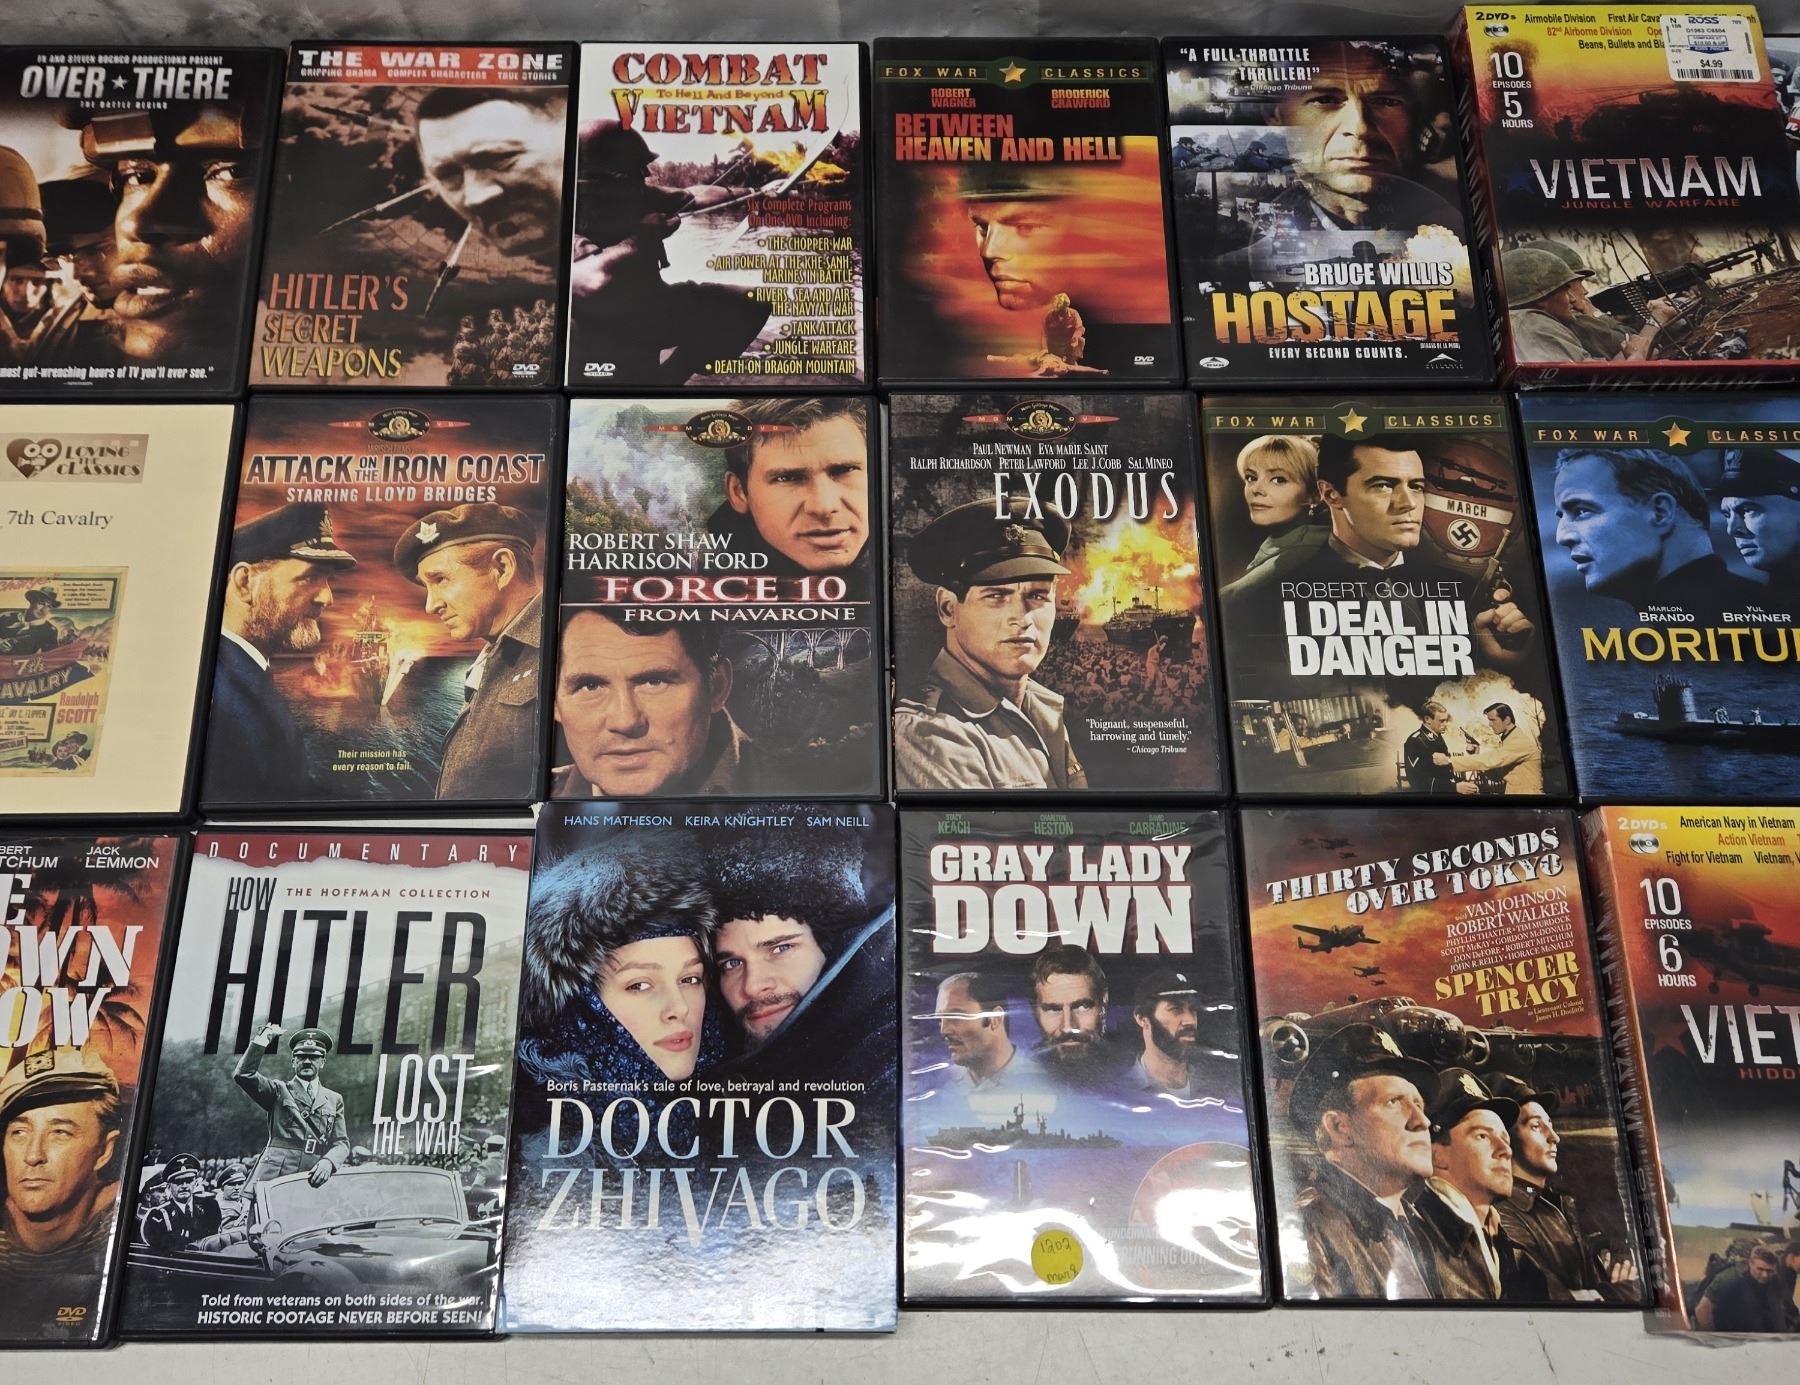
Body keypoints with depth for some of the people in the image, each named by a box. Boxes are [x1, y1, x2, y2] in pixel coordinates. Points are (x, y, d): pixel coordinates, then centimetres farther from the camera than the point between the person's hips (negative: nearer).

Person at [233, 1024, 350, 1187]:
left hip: (312, 1178, 2)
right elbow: (243, 1075, 0)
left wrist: (328, 1162, -8)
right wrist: (262, 1040, 0)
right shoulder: (279, 1090, 16)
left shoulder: (334, 1099, 21)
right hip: (274, 1176, -2)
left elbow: (341, 1143, 13)